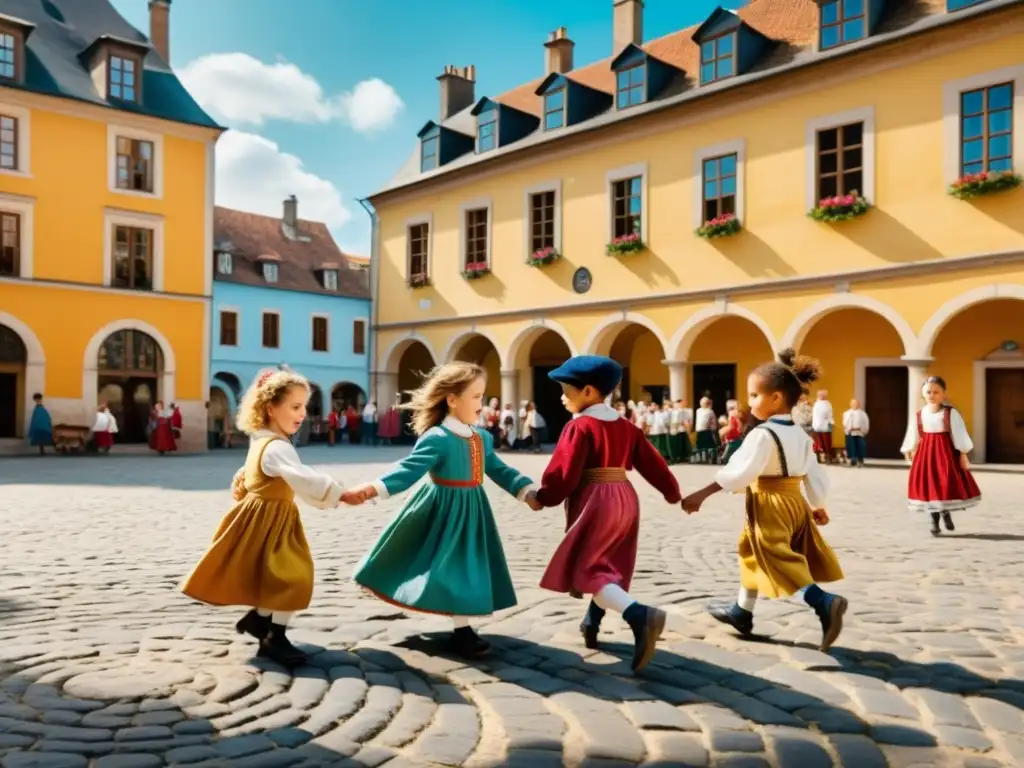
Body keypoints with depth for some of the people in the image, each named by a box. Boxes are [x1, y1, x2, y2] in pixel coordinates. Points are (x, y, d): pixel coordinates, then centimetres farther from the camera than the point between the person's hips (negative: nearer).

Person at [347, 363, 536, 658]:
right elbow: (409, 470, -25)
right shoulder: (437, 438, -19)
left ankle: (462, 629, 28)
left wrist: (527, 490, 4)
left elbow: (499, 470, 13)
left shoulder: (483, 438, 6)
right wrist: (374, 488, -38)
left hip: (471, 509, 7)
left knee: (466, 567, 13)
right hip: (443, 511, -7)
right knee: (450, 566, -3)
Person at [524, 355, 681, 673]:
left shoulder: (579, 426, -12)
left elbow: (564, 473, -16)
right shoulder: (626, 425, 11)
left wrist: (542, 498, -2)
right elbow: (651, 461, 13)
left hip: (594, 502, -9)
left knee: (584, 569, -7)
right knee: (607, 565, 20)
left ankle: (640, 615, -24)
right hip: (625, 499, 9)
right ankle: (592, 624, 31)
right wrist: (673, 493, 24)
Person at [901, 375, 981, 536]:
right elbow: (913, 436, 11)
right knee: (929, 485, 3)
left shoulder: (951, 413, -6)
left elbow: (959, 434, -6)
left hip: (945, 452, -2)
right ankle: (934, 521, 13)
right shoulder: (920, 414, 3)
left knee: (948, 483, -7)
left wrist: (963, 454, -9)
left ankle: (946, 511, 22)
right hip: (925, 453, 3)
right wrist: (908, 451, 14)